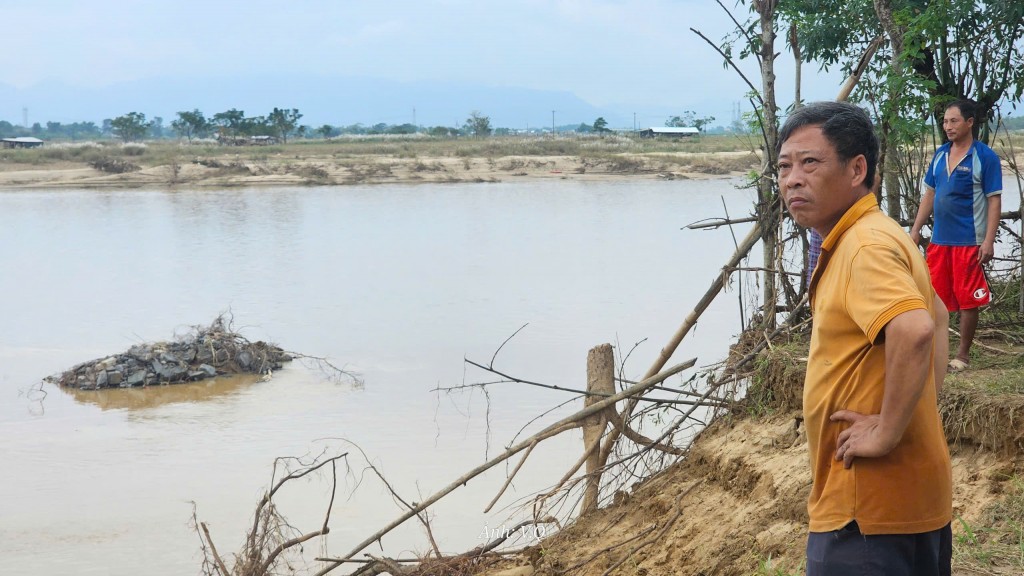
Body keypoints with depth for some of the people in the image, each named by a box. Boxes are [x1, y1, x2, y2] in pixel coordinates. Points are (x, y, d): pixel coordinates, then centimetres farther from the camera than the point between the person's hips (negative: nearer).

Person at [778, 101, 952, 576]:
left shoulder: (866, 246, -21)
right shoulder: (877, 235, 11)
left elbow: (915, 330, -38)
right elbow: (938, 315, 24)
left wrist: (887, 433, -28)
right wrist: (921, 407, 15)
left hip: (868, 505, -10)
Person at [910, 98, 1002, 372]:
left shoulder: (985, 157, -8)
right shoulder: (940, 154, 9)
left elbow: (994, 201, -10)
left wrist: (989, 241, -16)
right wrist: (916, 229, 11)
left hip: (968, 242, -5)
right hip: (939, 240, 6)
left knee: (968, 299, 3)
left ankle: (963, 353, 14)